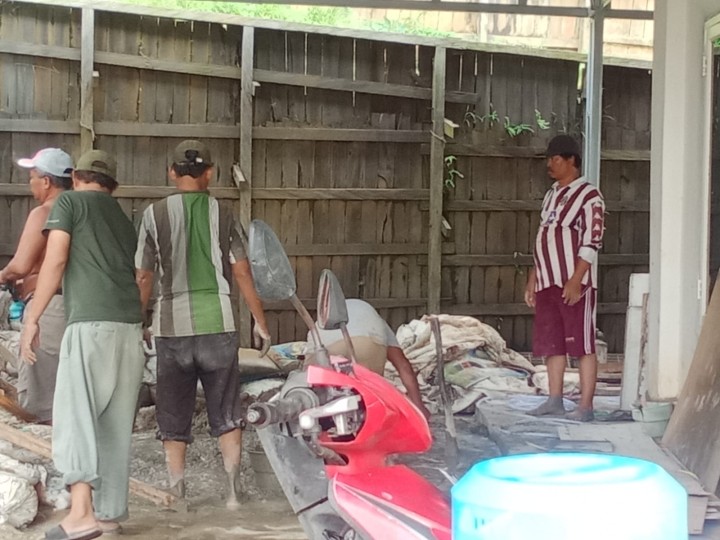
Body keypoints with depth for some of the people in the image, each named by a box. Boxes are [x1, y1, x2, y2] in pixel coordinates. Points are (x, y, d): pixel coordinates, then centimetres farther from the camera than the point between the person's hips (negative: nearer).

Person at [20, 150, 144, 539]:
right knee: (115, 424, 10)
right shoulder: (124, 219, 26)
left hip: (92, 323, -6)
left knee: (74, 414, -7)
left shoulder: (69, 201, 8)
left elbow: (56, 261, -3)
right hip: (131, 327, 6)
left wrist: (32, 319, -1)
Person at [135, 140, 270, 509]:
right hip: (217, 324, 1)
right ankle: (234, 491, 7)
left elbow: (143, 278, 0)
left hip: (171, 327, 0)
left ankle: (177, 495, 12)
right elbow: (242, 274, 2)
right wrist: (260, 322, 12)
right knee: (226, 413, 10)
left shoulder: (155, 214, -1)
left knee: (173, 418, 10)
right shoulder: (222, 215, 1)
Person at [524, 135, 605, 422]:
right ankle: (555, 400, 17)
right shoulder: (551, 195, 17)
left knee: (582, 344, -4)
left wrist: (576, 280, -20)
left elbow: (592, 243, -13)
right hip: (548, 282, 8)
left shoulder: (588, 195, -7)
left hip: (575, 283, -8)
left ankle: (586, 406, -3)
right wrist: (533, 279, 17)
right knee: (551, 343, 10)